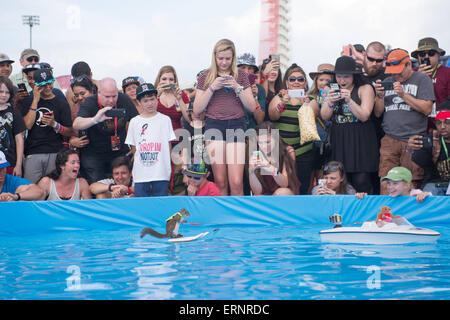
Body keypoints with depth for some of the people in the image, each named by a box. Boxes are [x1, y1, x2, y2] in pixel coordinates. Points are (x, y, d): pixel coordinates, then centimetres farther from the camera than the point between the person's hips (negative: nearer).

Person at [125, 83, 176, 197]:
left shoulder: (165, 119, 7)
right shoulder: (134, 122, 9)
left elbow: (169, 146, 7)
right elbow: (134, 147, 11)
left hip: (161, 172, -1)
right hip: (141, 173, 1)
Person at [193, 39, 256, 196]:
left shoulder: (241, 75, 11)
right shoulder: (206, 76, 10)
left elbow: (252, 107, 8)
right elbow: (197, 109, 6)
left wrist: (237, 87, -5)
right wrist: (212, 88, -5)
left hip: (236, 125, 0)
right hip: (214, 125, 0)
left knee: (236, 182, -10)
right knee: (220, 182, -2)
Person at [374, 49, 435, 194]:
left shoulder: (422, 79, 5)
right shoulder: (387, 82, 19)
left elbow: (427, 109, -5)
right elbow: (378, 113, 18)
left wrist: (403, 95, -10)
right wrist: (379, 96, -1)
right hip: (389, 140, 3)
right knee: (385, 186, -7)